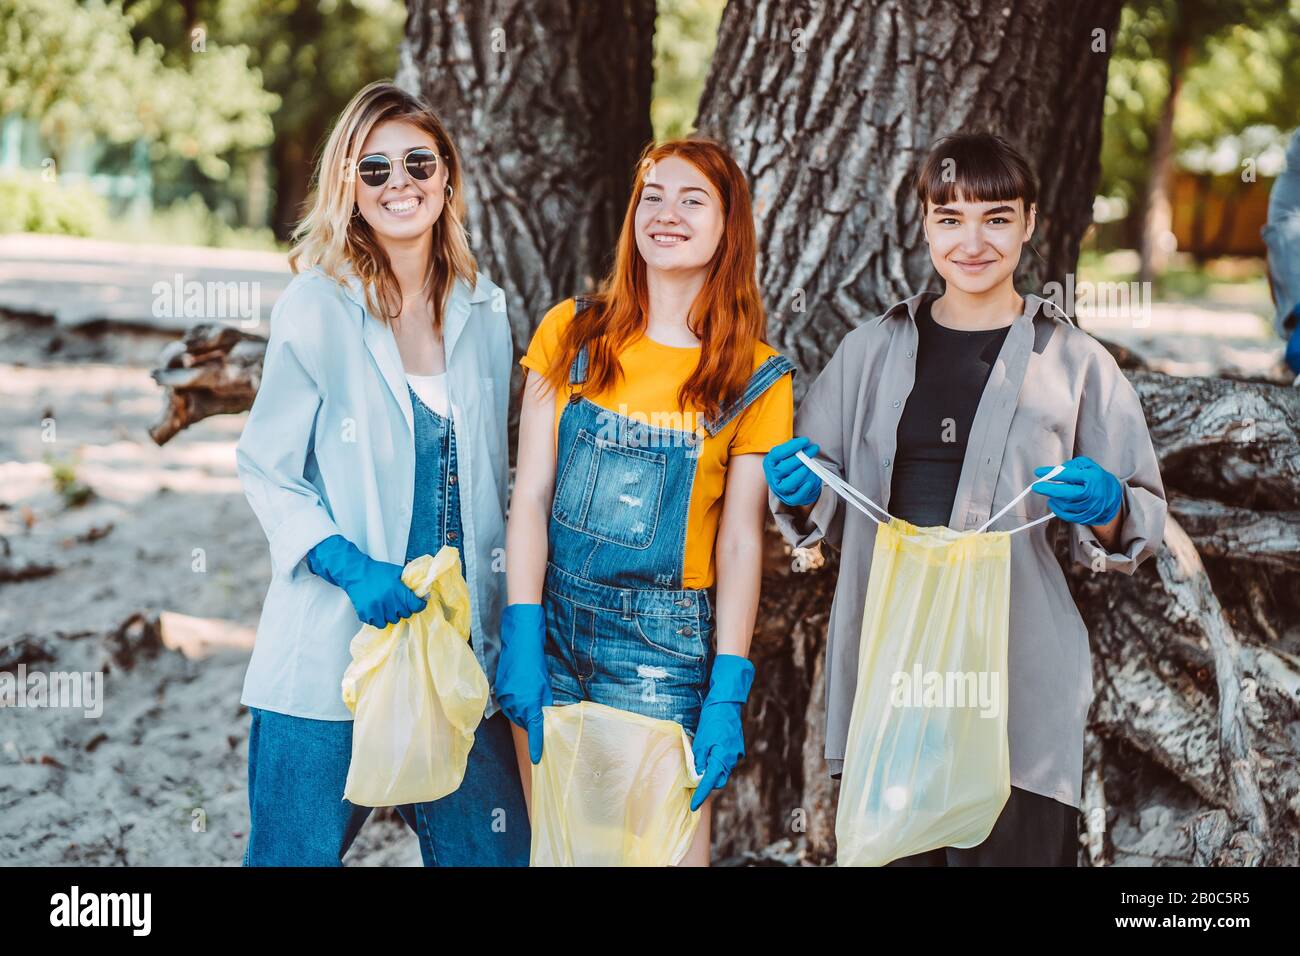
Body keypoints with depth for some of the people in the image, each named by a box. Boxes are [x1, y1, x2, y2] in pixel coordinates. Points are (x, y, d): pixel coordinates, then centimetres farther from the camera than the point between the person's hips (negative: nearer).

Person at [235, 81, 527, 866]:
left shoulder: (482, 310, 8)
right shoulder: (316, 307, -6)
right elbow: (267, 469, -5)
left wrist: (509, 622, 11)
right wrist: (351, 567, -19)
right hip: (331, 649, -4)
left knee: (492, 849, 8)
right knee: (297, 851, 5)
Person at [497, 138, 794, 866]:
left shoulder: (757, 377, 0)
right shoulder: (571, 333, 3)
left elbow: (742, 541, -3)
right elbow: (531, 493, 0)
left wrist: (726, 696, -9)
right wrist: (522, 638, -8)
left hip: (663, 642, -2)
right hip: (553, 622, 2)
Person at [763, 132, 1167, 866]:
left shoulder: (1076, 363, 4)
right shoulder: (872, 351, 10)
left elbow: (1144, 525, 6)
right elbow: (819, 513, 16)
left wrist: (1106, 509, -15)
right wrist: (801, 493, -6)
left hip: (1018, 676, -2)